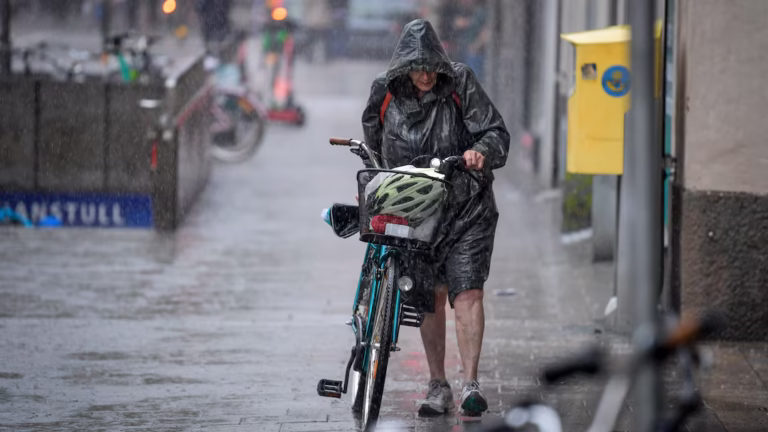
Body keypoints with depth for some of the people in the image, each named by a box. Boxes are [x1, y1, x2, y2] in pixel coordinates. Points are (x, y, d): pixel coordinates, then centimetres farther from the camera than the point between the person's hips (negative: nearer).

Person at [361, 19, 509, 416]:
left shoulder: (460, 85, -10)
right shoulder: (386, 93, -1)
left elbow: (497, 132, -12)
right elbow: (374, 145, 18)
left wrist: (482, 151, -32)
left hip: (466, 208, -3)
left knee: (467, 293, -13)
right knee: (430, 296, 6)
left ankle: (470, 385, -14)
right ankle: (438, 387, 15)